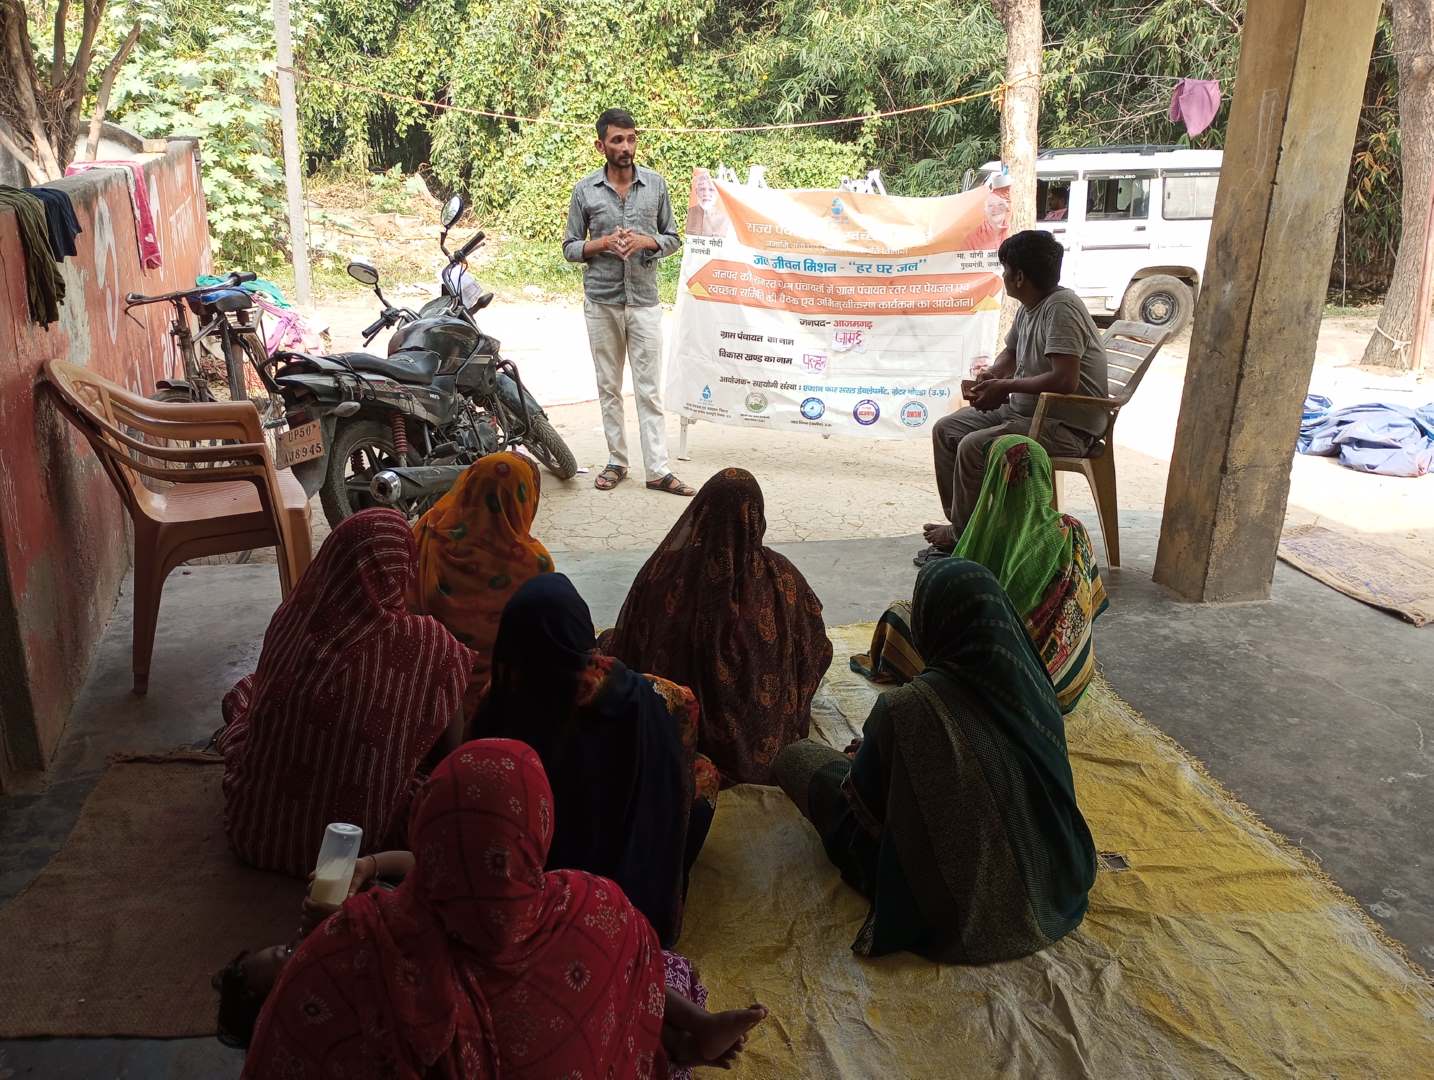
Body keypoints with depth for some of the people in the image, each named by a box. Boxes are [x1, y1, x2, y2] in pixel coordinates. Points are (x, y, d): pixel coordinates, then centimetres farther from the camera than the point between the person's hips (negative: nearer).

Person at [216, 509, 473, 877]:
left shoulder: (290, 619, -13)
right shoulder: (429, 645, -20)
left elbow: (269, 702, 5)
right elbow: (450, 749, -9)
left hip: (258, 829, 1)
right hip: (358, 839, -1)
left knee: (244, 693, 24)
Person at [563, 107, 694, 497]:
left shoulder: (656, 184, 4)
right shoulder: (585, 190, 2)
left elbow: (673, 239, 9)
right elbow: (569, 248, 5)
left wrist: (647, 241, -12)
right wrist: (603, 243, -14)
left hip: (644, 300, 0)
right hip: (601, 301, 0)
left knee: (649, 389, -1)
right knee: (609, 388, 8)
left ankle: (658, 469, 0)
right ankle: (616, 461, 17)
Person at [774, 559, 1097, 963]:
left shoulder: (904, 709, -32)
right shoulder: (1030, 680, -15)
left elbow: (861, 803, -14)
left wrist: (860, 758, 11)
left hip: (950, 900, -6)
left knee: (795, 758, 7)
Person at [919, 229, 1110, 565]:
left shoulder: (1061, 308, -21)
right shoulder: (1029, 308, 9)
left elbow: (1064, 380, -30)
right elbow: (1011, 352, 28)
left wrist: (1005, 386, -19)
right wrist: (991, 375, 4)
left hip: (1069, 427, -10)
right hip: (1024, 411, 10)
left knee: (973, 447, -26)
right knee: (945, 430, 4)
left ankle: (962, 534, -6)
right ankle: (959, 521, 5)